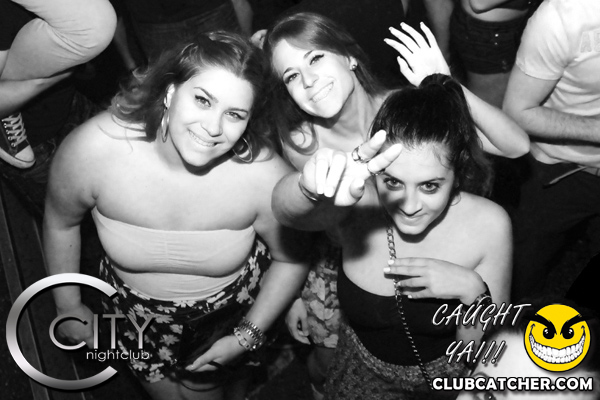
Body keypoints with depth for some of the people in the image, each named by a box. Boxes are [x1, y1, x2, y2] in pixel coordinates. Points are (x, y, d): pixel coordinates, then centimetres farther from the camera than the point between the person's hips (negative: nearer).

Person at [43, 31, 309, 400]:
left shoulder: (265, 177, -32)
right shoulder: (94, 149, -31)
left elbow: (291, 260, -12)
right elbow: (61, 221, -8)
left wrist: (249, 336, -9)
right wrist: (69, 306, 3)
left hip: (235, 306, 0)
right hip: (140, 309, 1)